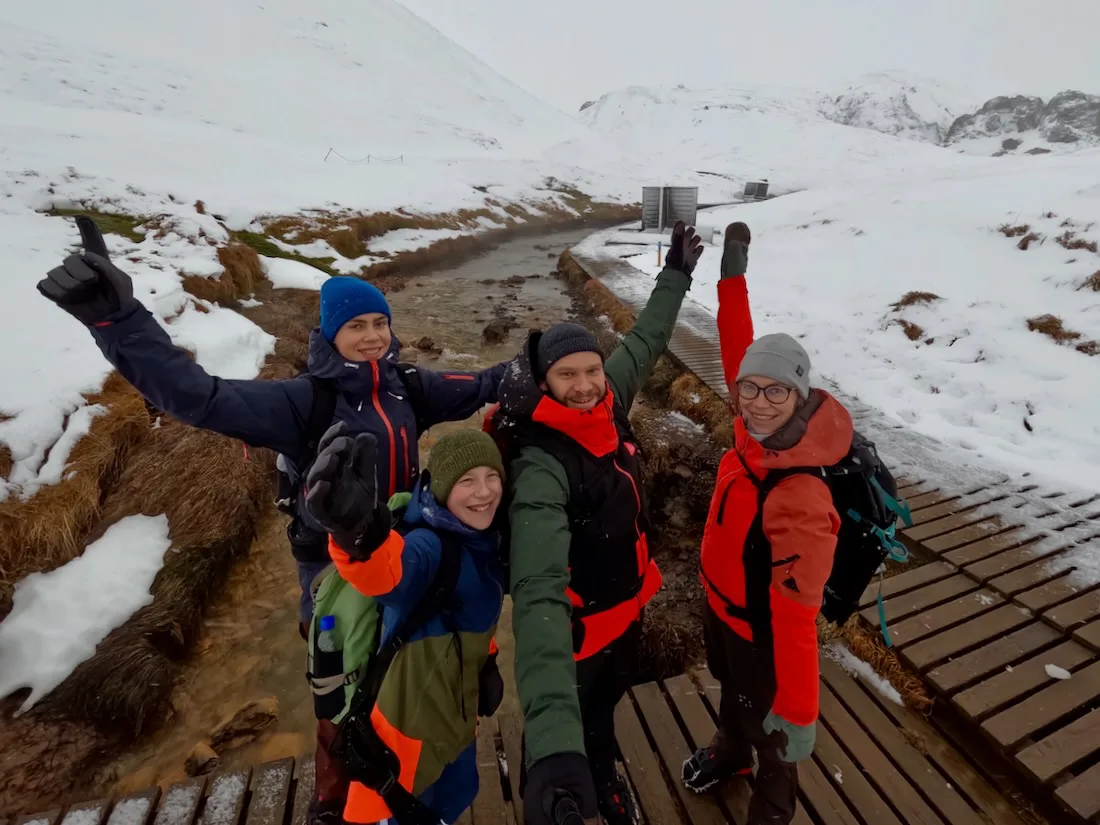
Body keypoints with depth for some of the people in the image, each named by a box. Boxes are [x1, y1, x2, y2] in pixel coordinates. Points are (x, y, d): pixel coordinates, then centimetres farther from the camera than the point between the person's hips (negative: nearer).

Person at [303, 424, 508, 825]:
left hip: (456, 707, 8)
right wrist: (357, 530, -76)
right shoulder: (429, 544, -31)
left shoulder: (484, 539, -6)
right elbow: (393, 571, -56)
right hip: (411, 715, -7)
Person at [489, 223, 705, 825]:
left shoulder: (607, 403, -15)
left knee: (603, 707, 34)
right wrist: (552, 741, -61)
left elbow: (643, 342, 6)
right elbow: (538, 591, -50)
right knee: (567, 727, 21)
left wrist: (676, 274, 15)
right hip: (577, 625, -7)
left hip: (627, 604, 7)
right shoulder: (541, 463, -37)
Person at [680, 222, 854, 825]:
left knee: (771, 730, 23)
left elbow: (797, 617, -33)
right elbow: (738, 354, -5)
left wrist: (799, 715, -25)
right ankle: (729, 752, 66)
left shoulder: (800, 501, -38)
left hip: (761, 632, -7)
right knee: (731, 693, 35)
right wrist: (732, 276, -3)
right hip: (720, 606, 7)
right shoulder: (757, 433, -18)